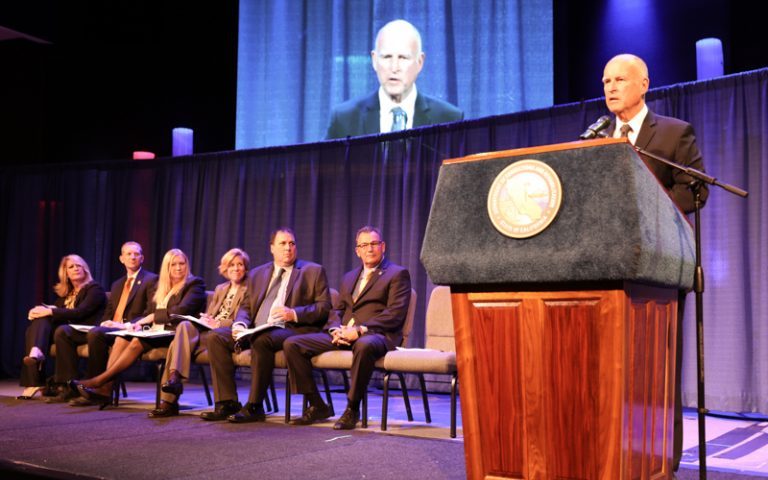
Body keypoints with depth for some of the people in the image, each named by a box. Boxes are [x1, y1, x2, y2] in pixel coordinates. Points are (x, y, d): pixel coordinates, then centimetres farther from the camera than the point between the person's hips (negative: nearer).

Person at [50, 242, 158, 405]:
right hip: (109, 328, 8)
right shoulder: (117, 284, 26)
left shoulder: (151, 280, 3)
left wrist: (126, 325, -19)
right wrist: (105, 323, 1)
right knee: (62, 331, -7)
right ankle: (70, 387, -12)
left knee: (95, 333, -37)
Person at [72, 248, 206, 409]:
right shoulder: (160, 287, 23)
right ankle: (105, 389, -28)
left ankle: (100, 380, -27)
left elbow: (182, 310, -13)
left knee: (138, 342, -30)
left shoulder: (195, 284, 2)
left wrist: (154, 316, -9)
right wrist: (137, 323, -4)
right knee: (122, 338, -21)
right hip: (156, 332, 7)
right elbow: (148, 314, 18)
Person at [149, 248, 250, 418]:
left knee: (184, 328, -28)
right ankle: (174, 377, -35)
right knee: (185, 326, -28)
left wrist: (217, 324, -17)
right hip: (207, 330, 5)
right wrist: (204, 319, -2)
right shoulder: (220, 289, 28)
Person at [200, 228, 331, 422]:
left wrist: (294, 314, -15)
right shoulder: (257, 273, 22)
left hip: (292, 330, -5)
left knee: (261, 340, -36)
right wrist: (240, 324, -3)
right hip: (256, 330, 6)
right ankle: (227, 403, -14)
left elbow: (324, 307, 0)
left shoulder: (313, 271, 8)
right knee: (215, 337, -15)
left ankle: (254, 407, -26)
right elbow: (245, 307, 20)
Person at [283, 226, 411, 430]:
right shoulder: (349, 277, 26)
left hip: (374, 335, -6)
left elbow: (395, 314, -8)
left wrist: (360, 330, -18)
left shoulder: (398, 274, 5)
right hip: (343, 335, 6)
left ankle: (352, 408, -25)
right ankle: (316, 405, -4)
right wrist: (336, 329, -4)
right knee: (291, 344, -10)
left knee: (364, 345, -43)